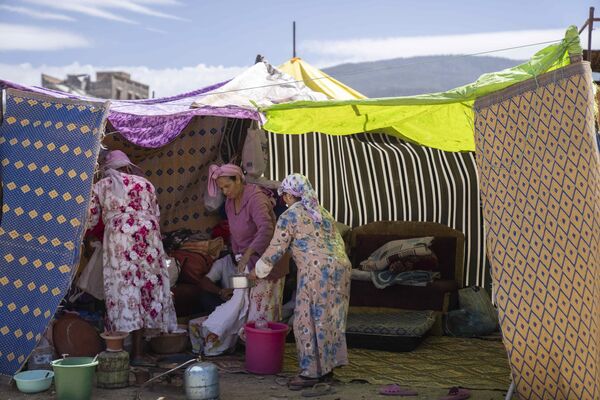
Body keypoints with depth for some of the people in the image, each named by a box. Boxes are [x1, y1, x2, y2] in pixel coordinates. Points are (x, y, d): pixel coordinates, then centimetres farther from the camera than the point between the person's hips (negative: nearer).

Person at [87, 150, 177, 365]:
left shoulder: (101, 186, 12)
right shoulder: (144, 183, 19)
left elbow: (91, 219, 10)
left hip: (118, 238, -1)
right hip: (147, 235, 2)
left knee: (123, 287, -1)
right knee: (148, 284, 4)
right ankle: (137, 351, 4)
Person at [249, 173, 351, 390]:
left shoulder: (289, 216, -1)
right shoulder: (322, 212, 21)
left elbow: (275, 249, 0)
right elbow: (338, 243, 18)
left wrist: (258, 271, 13)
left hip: (316, 272, -8)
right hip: (340, 267, 8)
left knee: (308, 321, 1)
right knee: (329, 320, 14)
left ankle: (310, 372, 5)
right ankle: (326, 367, 22)